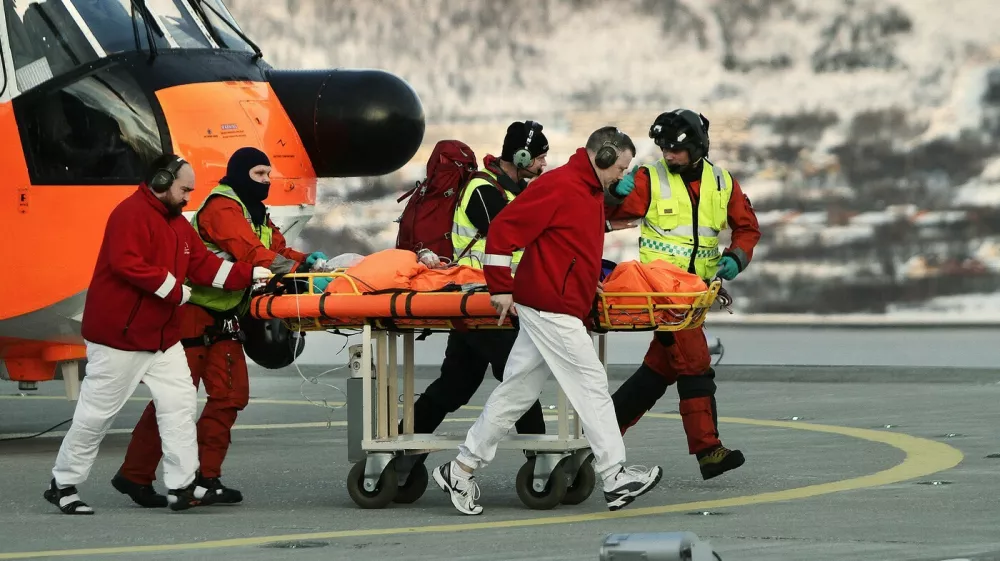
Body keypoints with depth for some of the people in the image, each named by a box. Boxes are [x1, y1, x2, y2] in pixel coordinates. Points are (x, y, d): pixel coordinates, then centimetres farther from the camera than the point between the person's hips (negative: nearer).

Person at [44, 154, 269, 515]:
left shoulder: (178, 224, 15)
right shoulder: (131, 214, -16)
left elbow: (205, 266, 12)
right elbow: (127, 263, -28)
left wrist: (251, 275, 1)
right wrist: (174, 289, -22)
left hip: (162, 336, 9)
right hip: (119, 335, -9)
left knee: (180, 403, -2)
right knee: (97, 412, -2)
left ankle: (183, 486, -2)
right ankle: (62, 485, 9)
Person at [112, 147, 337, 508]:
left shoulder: (256, 214, 17)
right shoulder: (222, 208, -15)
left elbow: (277, 250, 9)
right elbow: (251, 255, -26)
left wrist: (307, 260, -11)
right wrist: (299, 274, -32)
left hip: (225, 319, 10)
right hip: (195, 314, -10)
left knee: (230, 395, 4)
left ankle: (206, 477, 9)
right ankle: (135, 475, 0)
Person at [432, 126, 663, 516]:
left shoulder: (591, 192, 18)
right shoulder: (560, 186, -14)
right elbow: (503, 228, -17)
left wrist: (591, 280, 18)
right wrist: (501, 287, -16)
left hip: (550, 310, 10)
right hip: (551, 309, -10)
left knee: (516, 393, 10)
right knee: (592, 386, -8)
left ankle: (460, 471, 14)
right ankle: (615, 479, -6)